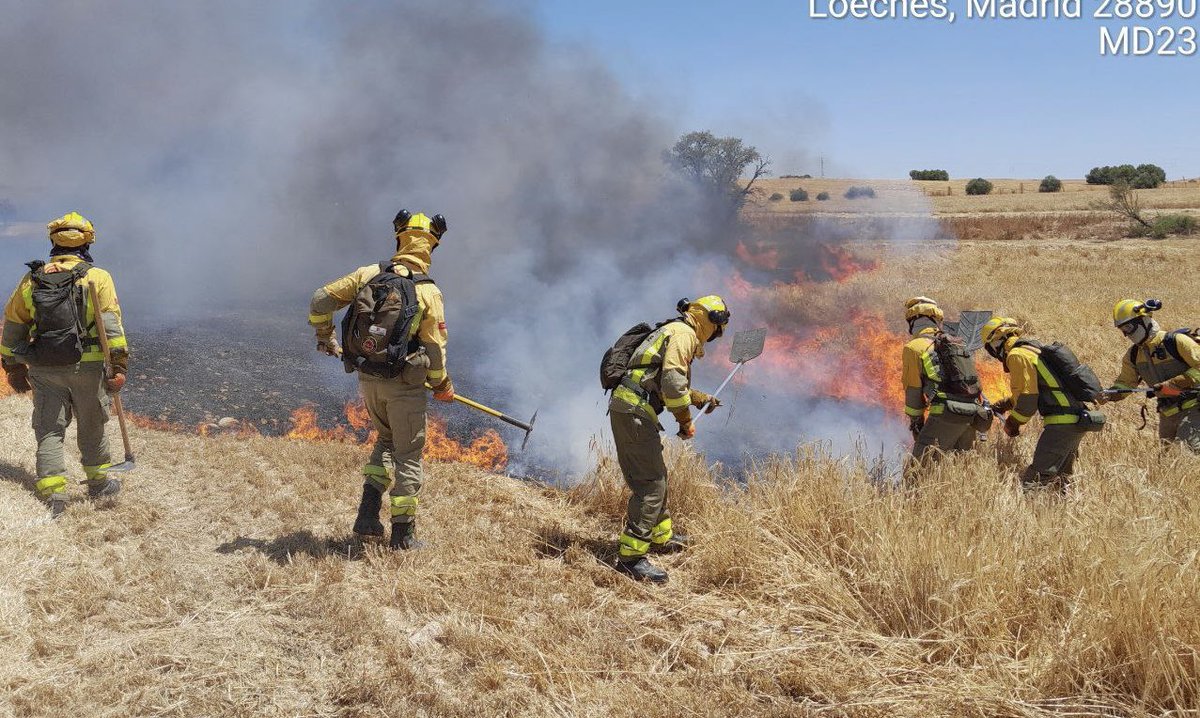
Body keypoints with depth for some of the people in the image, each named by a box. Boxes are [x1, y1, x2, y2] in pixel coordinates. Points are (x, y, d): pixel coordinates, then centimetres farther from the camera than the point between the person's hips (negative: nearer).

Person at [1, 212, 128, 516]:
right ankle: (98, 482, 30)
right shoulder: (97, 277, -4)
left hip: (44, 370, 2)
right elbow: (111, 324, -13)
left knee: (49, 430, 7)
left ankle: (53, 494, -1)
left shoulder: (32, 280, 8)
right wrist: (119, 366, -14)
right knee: (91, 427, 15)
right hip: (87, 367, -2)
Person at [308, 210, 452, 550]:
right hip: (403, 384, -4)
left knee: (386, 439, 26)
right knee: (408, 453, 8)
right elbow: (435, 348, -9)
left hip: (367, 379, 5)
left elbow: (321, 300, 3)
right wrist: (442, 385, 7)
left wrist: (325, 337, 19)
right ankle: (403, 533, 12)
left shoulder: (369, 274, 0)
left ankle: (368, 514, 15)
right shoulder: (429, 292, -11)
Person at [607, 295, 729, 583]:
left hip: (625, 409, 10)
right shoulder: (683, 333, -7)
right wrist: (686, 420, -9)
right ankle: (630, 556, -12)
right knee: (652, 483, -11)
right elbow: (673, 382, -20)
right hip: (634, 411, -10)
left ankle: (662, 537, 38)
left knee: (656, 476, 22)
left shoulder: (673, 331, 25)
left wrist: (699, 398, 36)